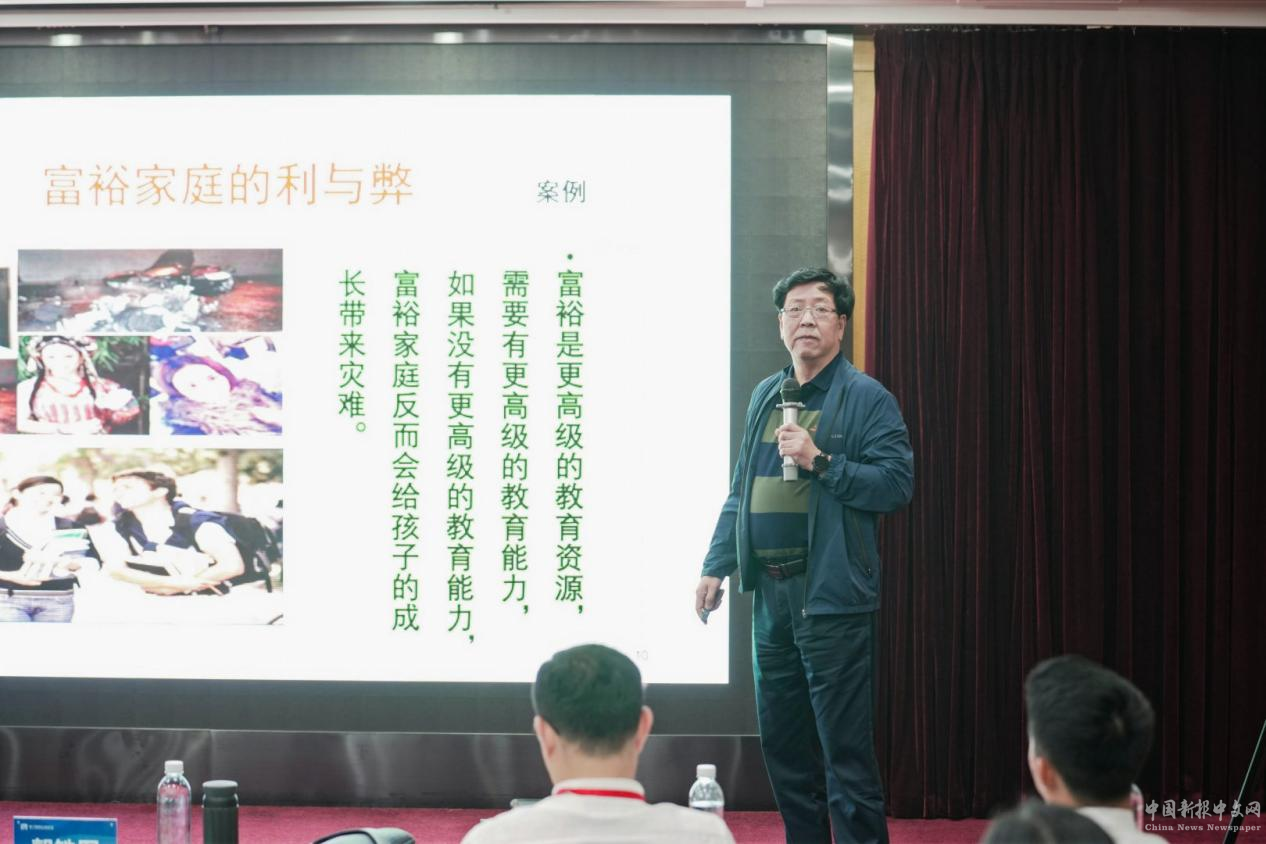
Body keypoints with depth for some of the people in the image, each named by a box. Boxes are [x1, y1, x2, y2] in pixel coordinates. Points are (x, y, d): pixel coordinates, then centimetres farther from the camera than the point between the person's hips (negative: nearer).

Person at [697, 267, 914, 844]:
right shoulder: (765, 396, 16)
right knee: (781, 742, 12)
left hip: (831, 598, -7)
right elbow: (741, 490, 21)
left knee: (845, 747, -5)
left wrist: (820, 461, -19)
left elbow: (897, 484, -12)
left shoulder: (867, 398, -4)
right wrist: (716, 565, 15)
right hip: (771, 594, 7)